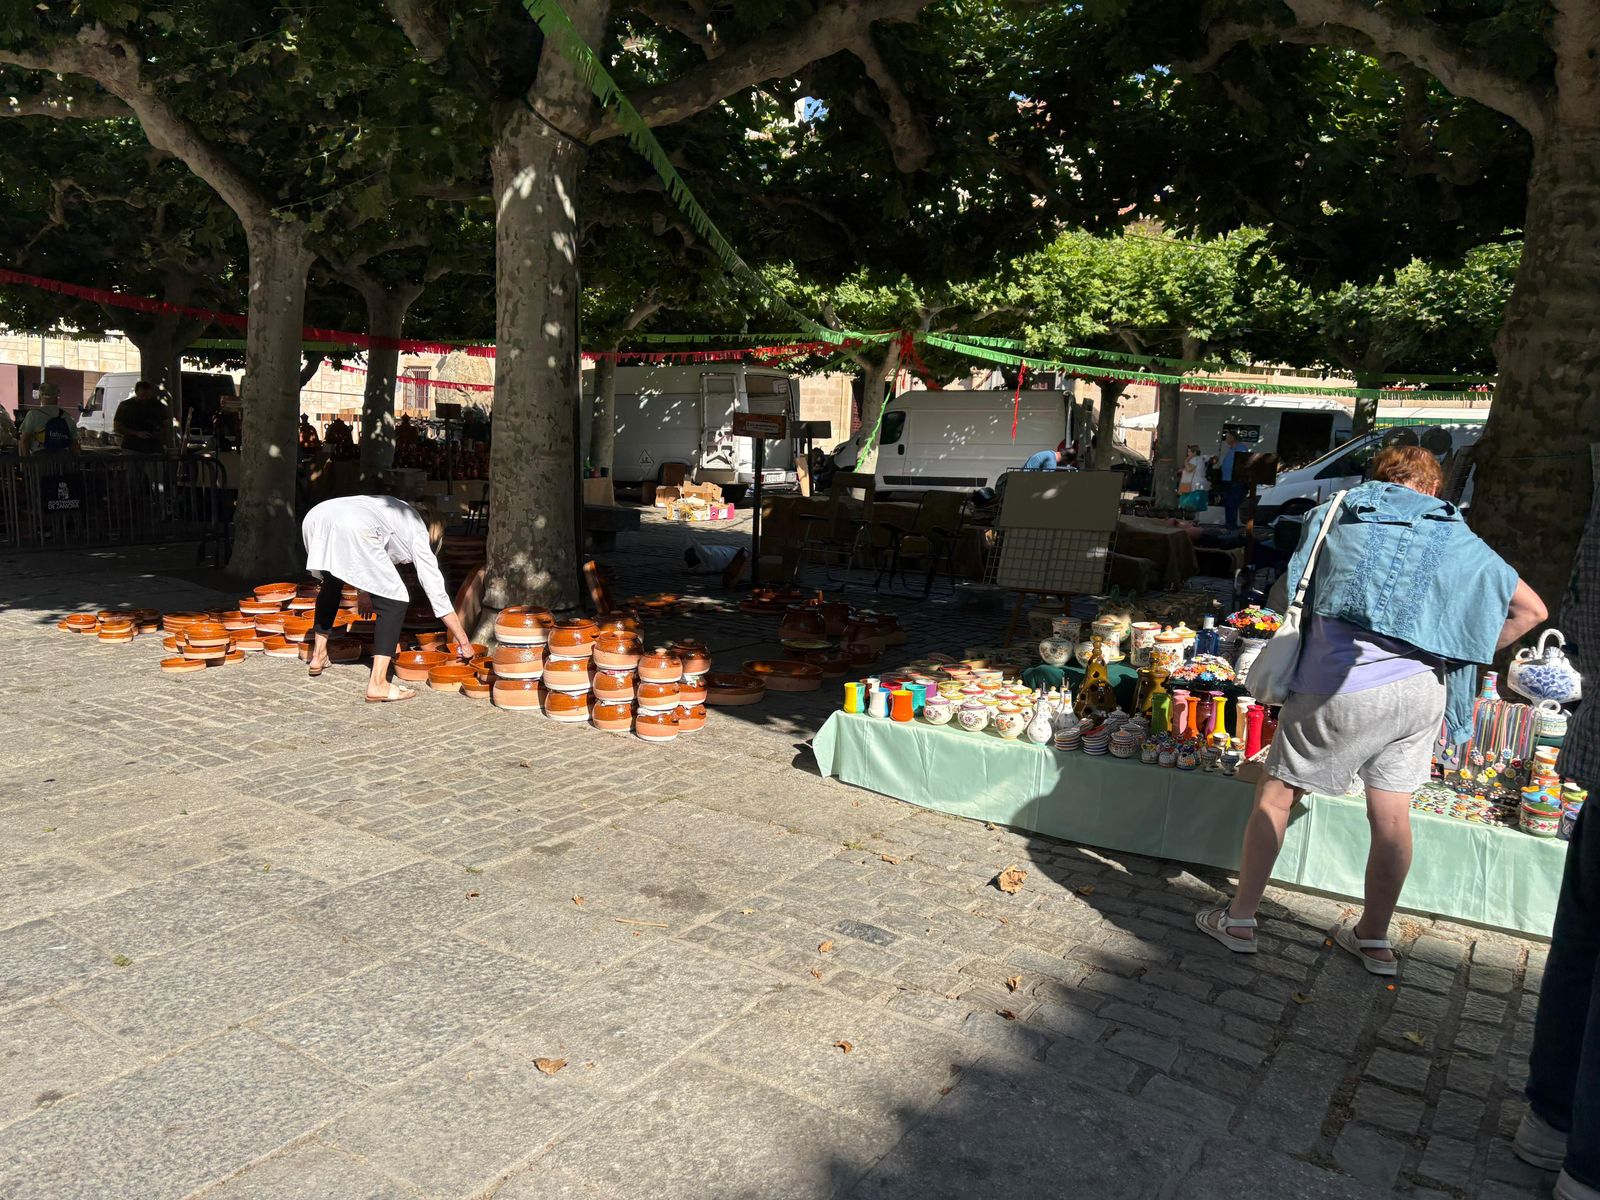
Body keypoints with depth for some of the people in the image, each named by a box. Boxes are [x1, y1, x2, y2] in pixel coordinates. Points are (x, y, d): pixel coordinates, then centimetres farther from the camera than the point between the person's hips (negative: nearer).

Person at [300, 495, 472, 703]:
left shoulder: (396, 512, 36)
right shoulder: (419, 534, 18)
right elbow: (436, 592, 15)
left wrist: (366, 592, 56)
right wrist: (464, 641, 20)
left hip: (315, 519, 8)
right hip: (352, 530, -8)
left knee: (331, 584, 36)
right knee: (394, 601, 4)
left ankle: (318, 656, 41)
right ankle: (377, 684, -3)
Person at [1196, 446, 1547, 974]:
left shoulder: (1333, 515, 8)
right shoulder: (1457, 537, 11)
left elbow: (1294, 591, 17)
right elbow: (1531, 609, 13)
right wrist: (1467, 655, 17)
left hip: (1340, 684, -3)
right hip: (1421, 689, 3)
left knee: (1276, 794, 8)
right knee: (1391, 813, 12)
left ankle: (1239, 920, 13)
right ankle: (1375, 939, 27)